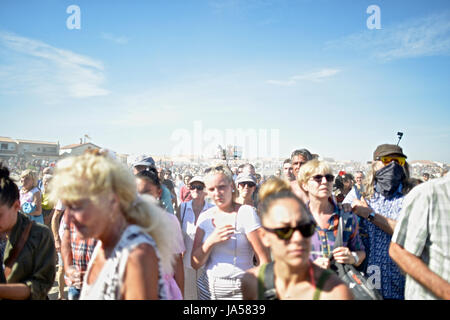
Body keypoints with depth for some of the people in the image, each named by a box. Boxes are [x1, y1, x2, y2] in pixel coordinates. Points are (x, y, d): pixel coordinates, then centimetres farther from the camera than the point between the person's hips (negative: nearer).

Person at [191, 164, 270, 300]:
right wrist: (211, 241, -15)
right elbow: (195, 263, 0)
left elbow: (264, 261, -13)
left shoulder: (246, 213, -12)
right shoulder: (205, 217, 2)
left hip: (239, 291, -4)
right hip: (207, 289, 4)